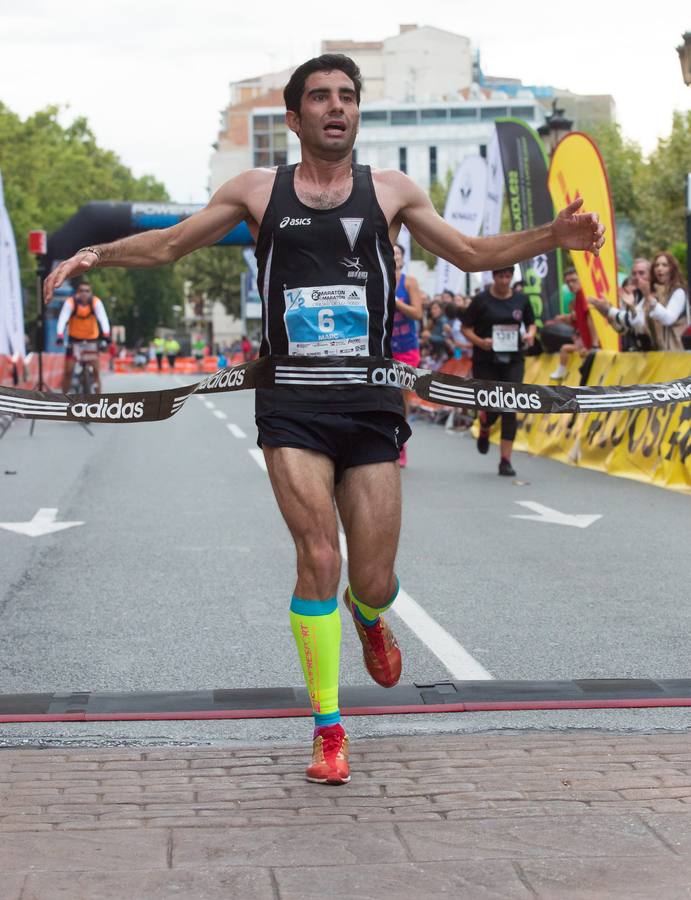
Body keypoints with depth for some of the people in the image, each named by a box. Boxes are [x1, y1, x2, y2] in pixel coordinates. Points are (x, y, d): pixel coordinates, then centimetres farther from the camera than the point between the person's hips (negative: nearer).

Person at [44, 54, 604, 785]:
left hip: (371, 404, 1)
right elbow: (168, 244, 13)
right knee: (319, 558, -14)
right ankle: (328, 730, 0)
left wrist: (552, 236, 1)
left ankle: (367, 618, 42)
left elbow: (471, 253, 16)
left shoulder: (390, 191, 10)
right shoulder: (258, 191, 8)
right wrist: (96, 253, -4)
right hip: (291, 404, -1)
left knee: (374, 582, 2)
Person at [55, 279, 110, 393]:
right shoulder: (70, 302, -21)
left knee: (96, 370, -9)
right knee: (68, 370, -3)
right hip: (74, 338, 0)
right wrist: (60, 335, -47)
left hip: (92, 338, 0)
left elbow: (103, 318, -30)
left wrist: (106, 334, -47)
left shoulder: (96, 302, -19)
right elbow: (63, 319, -30)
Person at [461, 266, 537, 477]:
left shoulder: (521, 300, 5)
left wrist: (530, 334, -6)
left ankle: (505, 460, -1)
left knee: (510, 409, -7)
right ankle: (484, 429, 38)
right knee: (491, 409, -2)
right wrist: (479, 341, -19)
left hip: (513, 360, 2)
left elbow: (531, 323, 17)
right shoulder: (481, 300, -3)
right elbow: (466, 328, -1)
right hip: (485, 362, -2)